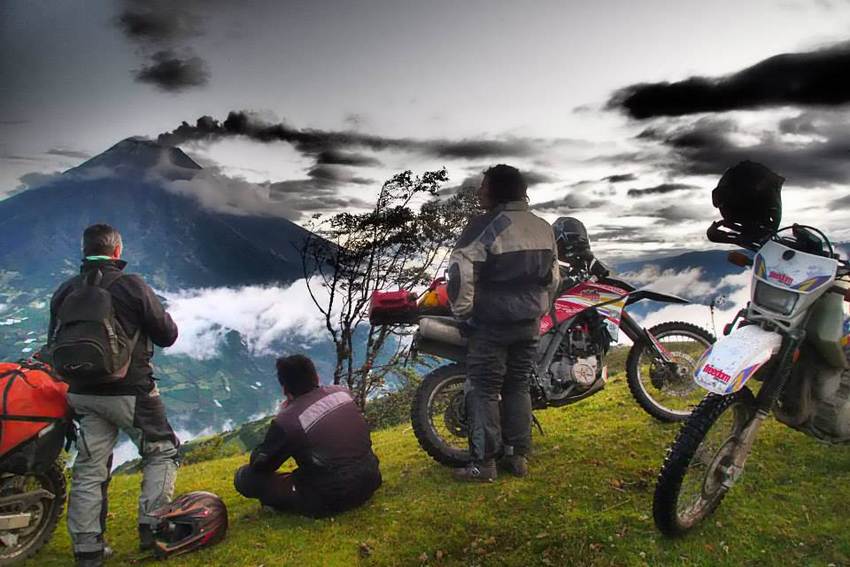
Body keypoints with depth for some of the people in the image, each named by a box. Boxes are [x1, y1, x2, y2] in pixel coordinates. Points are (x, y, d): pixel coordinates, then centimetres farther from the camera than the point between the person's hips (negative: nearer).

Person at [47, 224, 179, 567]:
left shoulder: (64, 292, 4)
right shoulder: (132, 286, -13)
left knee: (89, 471, 11)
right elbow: (166, 335, -7)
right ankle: (152, 527, 3)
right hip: (131, 393, -5)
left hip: (83, 394, 6)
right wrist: (166, 318, 13)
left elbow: (54, 345, 13)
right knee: (162, 453, 10)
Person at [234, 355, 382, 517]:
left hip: (330, 500, -5)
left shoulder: (287, 420, -19)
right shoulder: (342, 392, -2)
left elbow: (260, 464, -4)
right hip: (369, 482, 6)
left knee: (244, 477, -1)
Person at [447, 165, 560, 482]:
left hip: (491, 324, -7)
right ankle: (518, 456, 21)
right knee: (519, 387, 15)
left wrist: (462, 310, -9)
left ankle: (483, 463, 4)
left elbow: (461, 270, -20)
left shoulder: (486, 225, -14)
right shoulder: (544, 228, 8)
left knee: (484, 390, 1)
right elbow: (553, 276, 15)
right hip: (530, 323, 7)